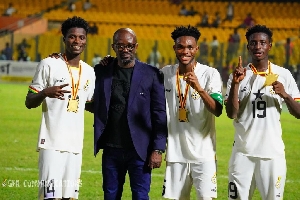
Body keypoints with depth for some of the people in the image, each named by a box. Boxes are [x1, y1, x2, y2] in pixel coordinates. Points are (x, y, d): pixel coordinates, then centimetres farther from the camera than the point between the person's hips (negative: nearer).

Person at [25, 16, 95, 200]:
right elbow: (29, 102, -1)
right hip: (52, 143, -5)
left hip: (75, 145, 5)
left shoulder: (89, 72, 13)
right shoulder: (49, 65, -3)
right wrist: (46, 93, -23)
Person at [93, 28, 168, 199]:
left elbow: (160, 114, -2)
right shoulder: (101, 72, 7)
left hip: (139, 151, -3)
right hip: (111, 150, 3)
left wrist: (158, 149, -8)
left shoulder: (151, 74, -1)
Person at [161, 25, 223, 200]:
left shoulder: (210, 74, -8)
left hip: (203, 153, -4)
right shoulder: (166, 73, 4)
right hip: (176, 153, 4)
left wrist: (199, 89, -31)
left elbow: (217, 111, -19)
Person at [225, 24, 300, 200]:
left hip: (273, 152, 0)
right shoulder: (239, 75, 4)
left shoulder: (283, 75, 4)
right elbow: (231, 114, -5)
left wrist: (285, 95, -15)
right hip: (243, 152, 0)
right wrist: (235, 84, -16)